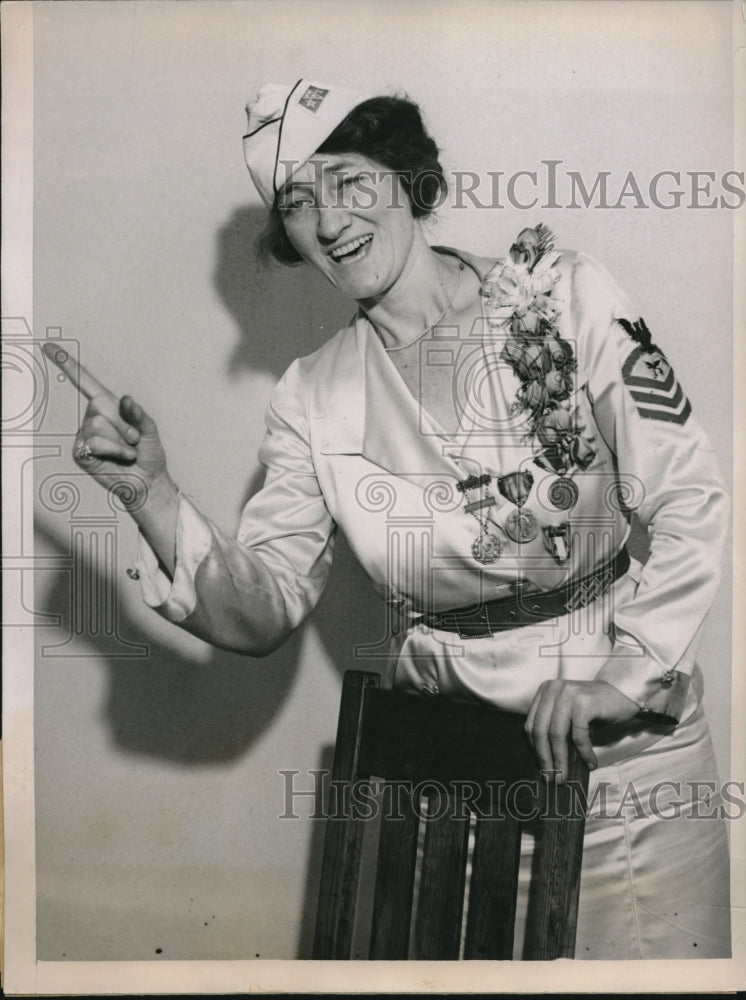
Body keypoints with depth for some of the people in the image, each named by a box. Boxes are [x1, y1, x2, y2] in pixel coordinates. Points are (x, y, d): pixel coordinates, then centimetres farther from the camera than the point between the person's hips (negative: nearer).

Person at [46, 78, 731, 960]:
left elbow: (690, 505, -9)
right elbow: (258, 614, -5)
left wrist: (625, 676, -19)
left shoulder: (562, 296, -7)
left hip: (622, 745, -1)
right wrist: (151, 496, -19)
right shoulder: (315, 398, 0)